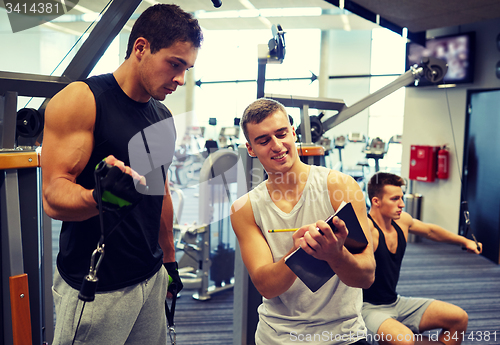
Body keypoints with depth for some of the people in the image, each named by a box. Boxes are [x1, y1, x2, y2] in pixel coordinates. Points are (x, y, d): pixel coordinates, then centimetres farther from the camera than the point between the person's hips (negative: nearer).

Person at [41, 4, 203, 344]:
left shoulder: (163, 117, 8)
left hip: (152, 278, 6)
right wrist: (99, 198, -37)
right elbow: (54, 197, -16)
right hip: (96, 288, -6)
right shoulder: (80, 100, -12)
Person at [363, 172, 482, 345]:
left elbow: (430, 230, 22)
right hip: (368, 308, -8)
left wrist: (465, 241, 34)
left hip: (396, 303, 8)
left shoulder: (402, 220, 2)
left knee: (460, 318, 9)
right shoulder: (367, 227, -24)